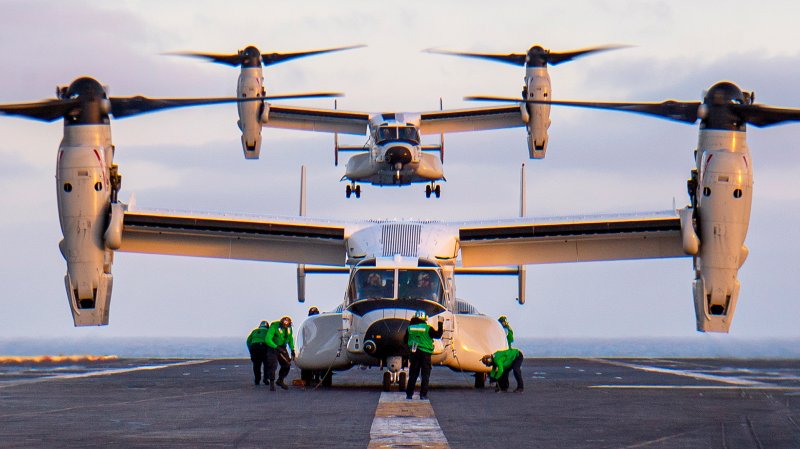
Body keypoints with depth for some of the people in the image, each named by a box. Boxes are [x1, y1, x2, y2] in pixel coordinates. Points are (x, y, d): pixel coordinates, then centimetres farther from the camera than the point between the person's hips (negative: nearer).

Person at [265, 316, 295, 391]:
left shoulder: (289, 328, -3)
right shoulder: (274, 327, -23)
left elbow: (290, 339, 16)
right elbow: (267, 339, -30)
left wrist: (292, 350, 8)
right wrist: (276, 347, -38)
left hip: (282, 348, 6)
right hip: (272, 348, -6)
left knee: (287, 364, 1)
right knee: (273, 365, -17)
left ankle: (280, 381, 20)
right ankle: (272, 383, -7)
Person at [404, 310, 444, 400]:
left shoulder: (410, 328, 3)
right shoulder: (427, 328, -9)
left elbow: (405, 340, 10)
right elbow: (438, 335, -5)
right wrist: (440, 324, 4)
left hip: (414, 352, 3)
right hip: (425, 353, -3)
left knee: (412, 375, 9)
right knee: (425, 375, 4)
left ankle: (409, 394, 8)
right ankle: (423, 394, 0)